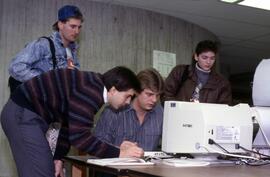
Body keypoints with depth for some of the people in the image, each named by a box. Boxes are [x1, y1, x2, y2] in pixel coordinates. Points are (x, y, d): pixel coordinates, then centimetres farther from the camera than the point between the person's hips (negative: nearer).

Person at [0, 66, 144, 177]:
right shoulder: (90, 92, -24)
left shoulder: (95, 88, 7)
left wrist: (58, 157, 14)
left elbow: (71, 126, 15)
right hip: (22, 115, -10)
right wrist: (118, 153, -24)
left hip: (25, 113, 10)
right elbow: (79, 136, -29)